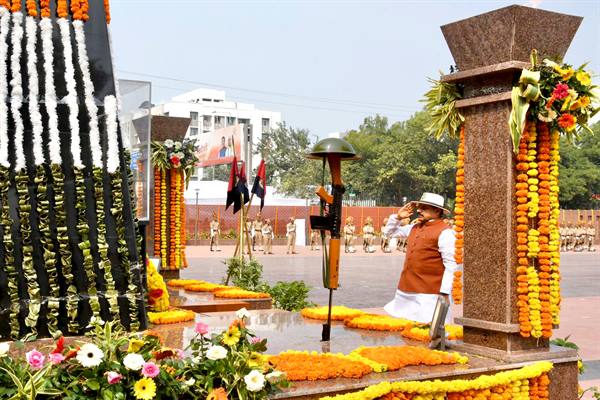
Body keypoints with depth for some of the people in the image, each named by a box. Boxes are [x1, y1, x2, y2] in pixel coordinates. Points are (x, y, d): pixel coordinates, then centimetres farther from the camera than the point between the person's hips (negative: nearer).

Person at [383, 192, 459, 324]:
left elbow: (451, 265, -14)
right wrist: (398, 217, 11)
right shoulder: (414, 228, 13)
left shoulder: (444, 232, -11)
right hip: (407, 292, 8)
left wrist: (444, 293, -17)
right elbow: (390, 231, 29)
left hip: (429, 295, -8)